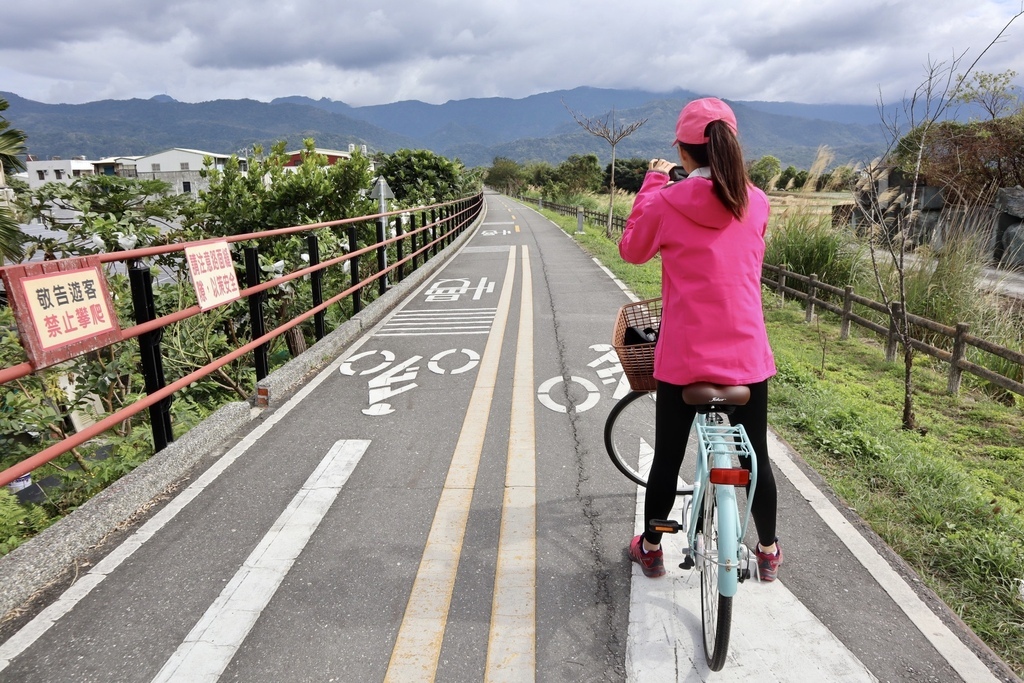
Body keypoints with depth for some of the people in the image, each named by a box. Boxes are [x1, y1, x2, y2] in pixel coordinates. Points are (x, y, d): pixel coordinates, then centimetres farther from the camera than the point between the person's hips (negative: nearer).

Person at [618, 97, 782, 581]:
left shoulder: (665, 204, -10)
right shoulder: (756, 202, -1)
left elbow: (632, 250, 7)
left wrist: (653, 182, 11)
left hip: (682, 357, -2)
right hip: (747, 356, 3)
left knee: (667, 458, 16)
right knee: (756, 458, 20)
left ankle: (651, 548, 35)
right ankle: (768, 551, 39)